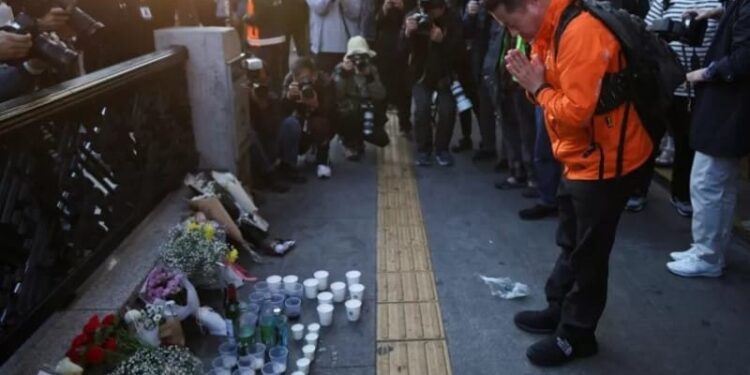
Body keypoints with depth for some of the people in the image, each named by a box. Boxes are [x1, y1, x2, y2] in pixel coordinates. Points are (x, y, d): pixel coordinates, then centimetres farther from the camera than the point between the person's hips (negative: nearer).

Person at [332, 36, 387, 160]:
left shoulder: (372, 70, -2)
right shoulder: (340, 69, -9)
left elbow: (380, 96, -14)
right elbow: (336, 95, -22)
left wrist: (369, 77, -23)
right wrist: (343, 73, -28)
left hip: (366, 115, 2)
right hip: (346, 115, -2)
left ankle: (358, 139, 15)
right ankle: (349, 142, -2)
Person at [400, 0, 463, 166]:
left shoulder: (452, 19, -13)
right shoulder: (413, 17, -11)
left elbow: (458, 48, -21)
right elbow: (404, 50, -17)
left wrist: (442, 40, -38)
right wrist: (408, 33, -37)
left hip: (445, 74, 0)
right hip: (421, 73, 0)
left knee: (447, 110, -17)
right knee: (422, 109, -19)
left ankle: (442, 148, 4)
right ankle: (423, 149, 0)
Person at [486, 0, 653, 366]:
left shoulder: (580, 33, -25)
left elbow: (576, 111, -29)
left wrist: (538, 88, -15)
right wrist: (531, 79, -9)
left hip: (606, 161, -9)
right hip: (582, 158, 10)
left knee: (588, 252, 5)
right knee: (570, 243, 21)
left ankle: (576, 335, 21)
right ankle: (559, 310, 38)